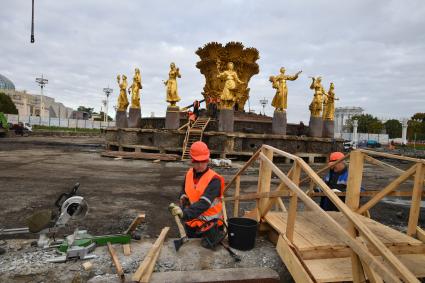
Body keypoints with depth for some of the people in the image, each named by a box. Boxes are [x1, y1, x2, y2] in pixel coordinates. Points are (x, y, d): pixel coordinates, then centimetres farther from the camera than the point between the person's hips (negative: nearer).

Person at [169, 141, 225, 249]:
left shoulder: (214, 179, -22)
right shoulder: (189, 174, -2)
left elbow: (204, 203, -32)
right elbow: (183, 191, 15)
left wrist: (184, 213, -42)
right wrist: (183, 197, -8)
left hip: (209, 222, -6)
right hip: (192, 220, 6)